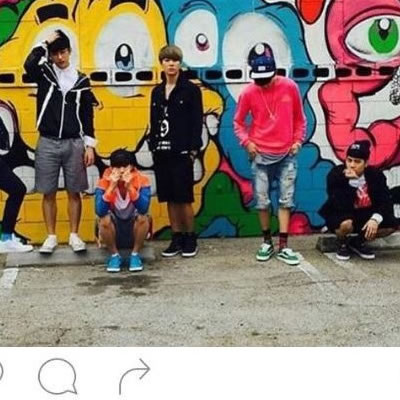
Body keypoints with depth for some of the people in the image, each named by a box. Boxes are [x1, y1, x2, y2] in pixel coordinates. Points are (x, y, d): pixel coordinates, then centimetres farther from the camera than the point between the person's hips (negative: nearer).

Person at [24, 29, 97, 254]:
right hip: (48, 143, 0)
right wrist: (45, 44, -14)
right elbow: (29, 65, -22)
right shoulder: (44, 73, 3)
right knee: (49, 193, 4)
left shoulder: (81, 80, 5)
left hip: (74, 144, 0)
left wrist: (89, 145, 1)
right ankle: (51, 237, 14)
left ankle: (74, 235, 15)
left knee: (74, 192, 5)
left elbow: (87, 115, 6)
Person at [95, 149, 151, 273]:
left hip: (134, 230, 0)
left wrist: (130, 187, -39)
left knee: (143, 218, -31)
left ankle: (135, 254, -9)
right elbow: (100, 212, -30)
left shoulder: (142, 180, -17)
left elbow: (144, 209, -32)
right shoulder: (104, 182, -16)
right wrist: (112, 187, -35)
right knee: (105, 219, -31)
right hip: (113, 231, 0)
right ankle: (114, 255, -8)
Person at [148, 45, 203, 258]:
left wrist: (193, 149, -12)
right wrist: (153, 146, 7)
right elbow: (153, 122, 14)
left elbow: (197, 121, -6)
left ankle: (190, 239, 11)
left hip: (182, 152, -5)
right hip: (162, 152, 5)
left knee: (184, 198, -1)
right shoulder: (157, 91, 12)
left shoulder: (191, 89, -3)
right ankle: (176, 239, 17)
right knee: (170, 198, 9)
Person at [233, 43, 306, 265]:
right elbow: (238, 122, 5)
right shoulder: (248, 93, -7)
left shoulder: (289, 87, -5)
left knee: (286, 200, 1)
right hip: (261, 155, 0)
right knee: (262, 201, 3)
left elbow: (299, 117, 7)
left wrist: (298, 140, -2)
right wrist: (246, 141, -9)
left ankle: (283, 246, 5)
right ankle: (266, 241, 20)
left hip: (287, 154, 0)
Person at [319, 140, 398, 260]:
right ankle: (342, 244, 0)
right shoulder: (335, 174, -21)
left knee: (392, 224, -18)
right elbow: (342, 207, -29)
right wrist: (352, 182, -40)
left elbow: (386, 202, -13)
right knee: (346, 224, -39)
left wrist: (376, 219, -32)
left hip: (365, 216, 4)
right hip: (340, 215, -4)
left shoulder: (376, 175, -10)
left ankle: (358, 242, 8)